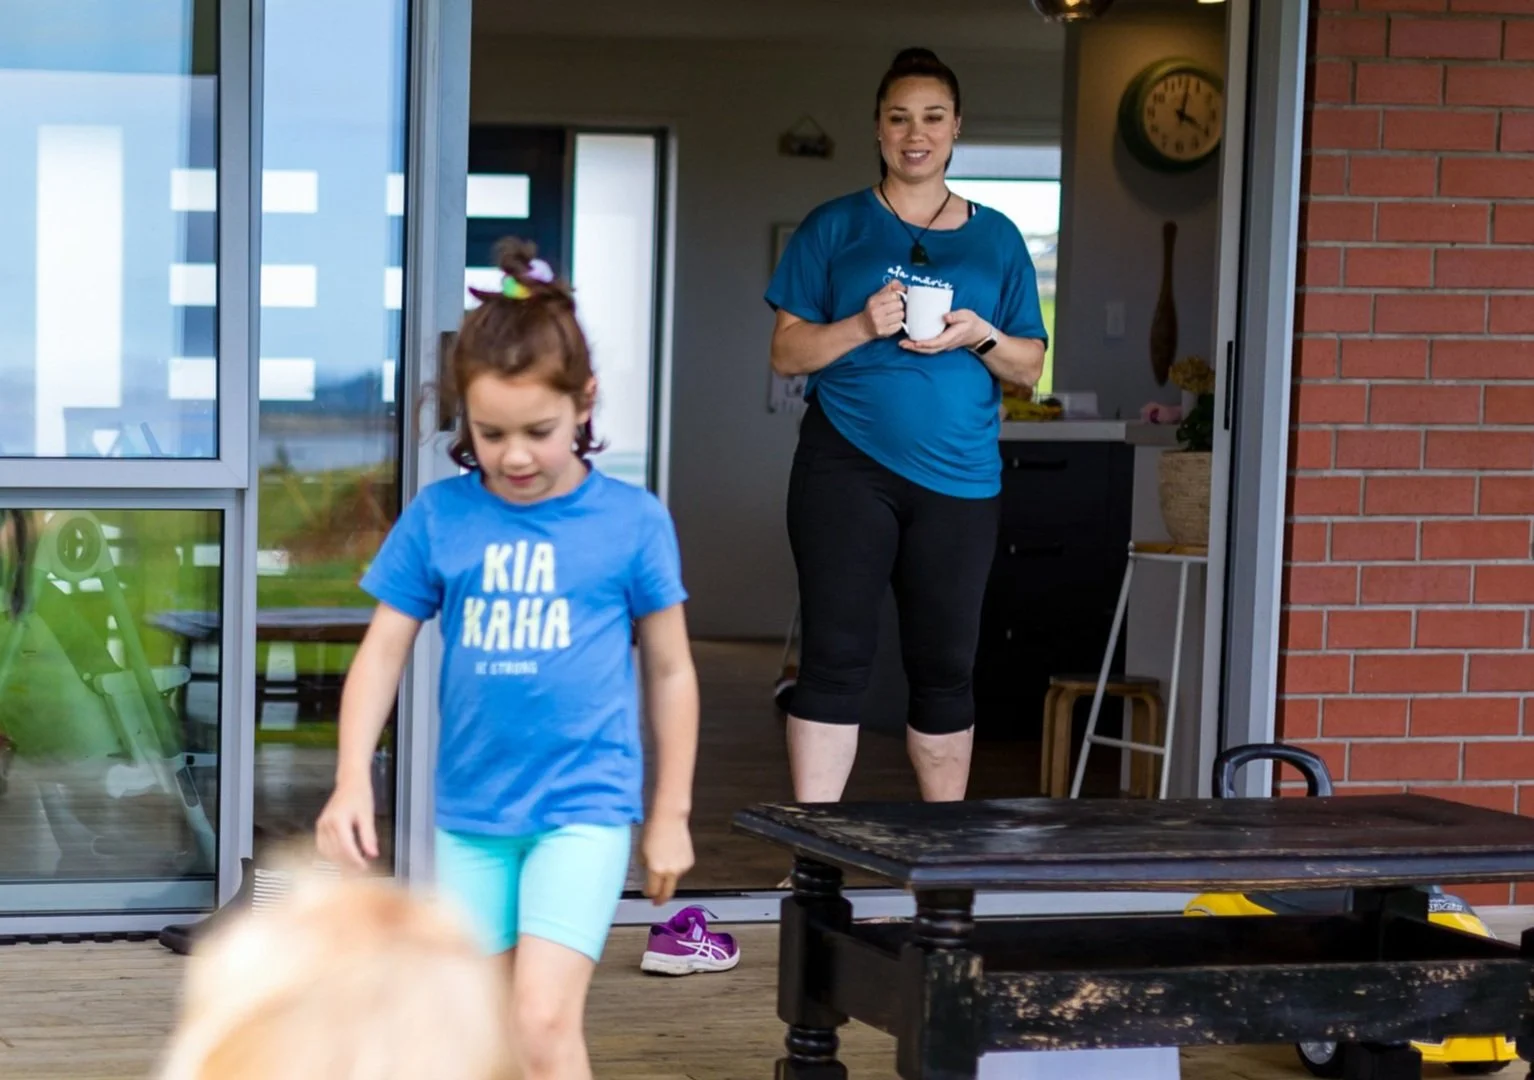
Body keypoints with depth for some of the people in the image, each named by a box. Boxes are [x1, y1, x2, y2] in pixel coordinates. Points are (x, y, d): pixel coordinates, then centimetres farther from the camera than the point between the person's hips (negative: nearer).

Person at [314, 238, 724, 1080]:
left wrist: (671, 814, 7)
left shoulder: (631, 521, -5)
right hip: (469, 814, 3)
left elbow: (670, 670, 4)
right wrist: (352, 782, -10)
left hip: (584, 809, -3)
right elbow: (381, 654, 2)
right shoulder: (436, 518, -1)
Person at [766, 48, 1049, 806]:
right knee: (835, 657, -7)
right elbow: (787, 351, 3)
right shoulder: (834, 228, 6)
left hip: (958, 479, 2)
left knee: (945, 666, 6)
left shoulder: (997, 239, 12)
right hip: (847, 467, -2)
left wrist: (981, 336, -8)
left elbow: (1029, 368, 13)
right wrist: (861, 326, -14)